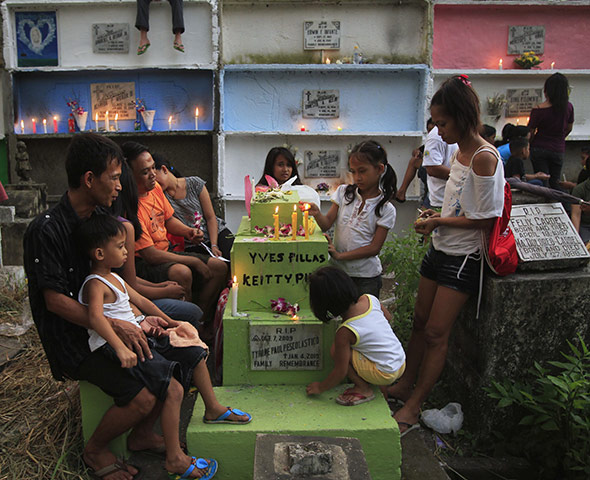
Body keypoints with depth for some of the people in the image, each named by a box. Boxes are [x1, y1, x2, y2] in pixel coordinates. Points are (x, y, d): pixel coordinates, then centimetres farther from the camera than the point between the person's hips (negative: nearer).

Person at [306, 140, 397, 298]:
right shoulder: (344, 192, 1)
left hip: (366, 276, -2)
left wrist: (340, 255, -17)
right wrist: (317, 214, -25)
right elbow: (326, 224, -3)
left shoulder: (386, 209, -7)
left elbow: (375, 247, -10)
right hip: (337, 269, 2)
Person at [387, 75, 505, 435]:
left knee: (436, 333, -1)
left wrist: (439, 222, -14)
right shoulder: (460, 152, 8)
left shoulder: (485, 158, -20)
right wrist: (437, 216, 2)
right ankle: (405, 385, 31)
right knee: (420, 322, 15)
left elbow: (486, 219, -20)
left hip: (463, 258, -8)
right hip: (441, 250, 8)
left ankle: (413, 406, 12)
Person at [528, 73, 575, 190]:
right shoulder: (568, 107, -4)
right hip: (558, 149, 3)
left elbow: (530, 133, -8)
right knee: (555, 183, 12)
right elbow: (569, 128, 11)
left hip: (539, 149, -3)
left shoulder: (538, 110, -16)